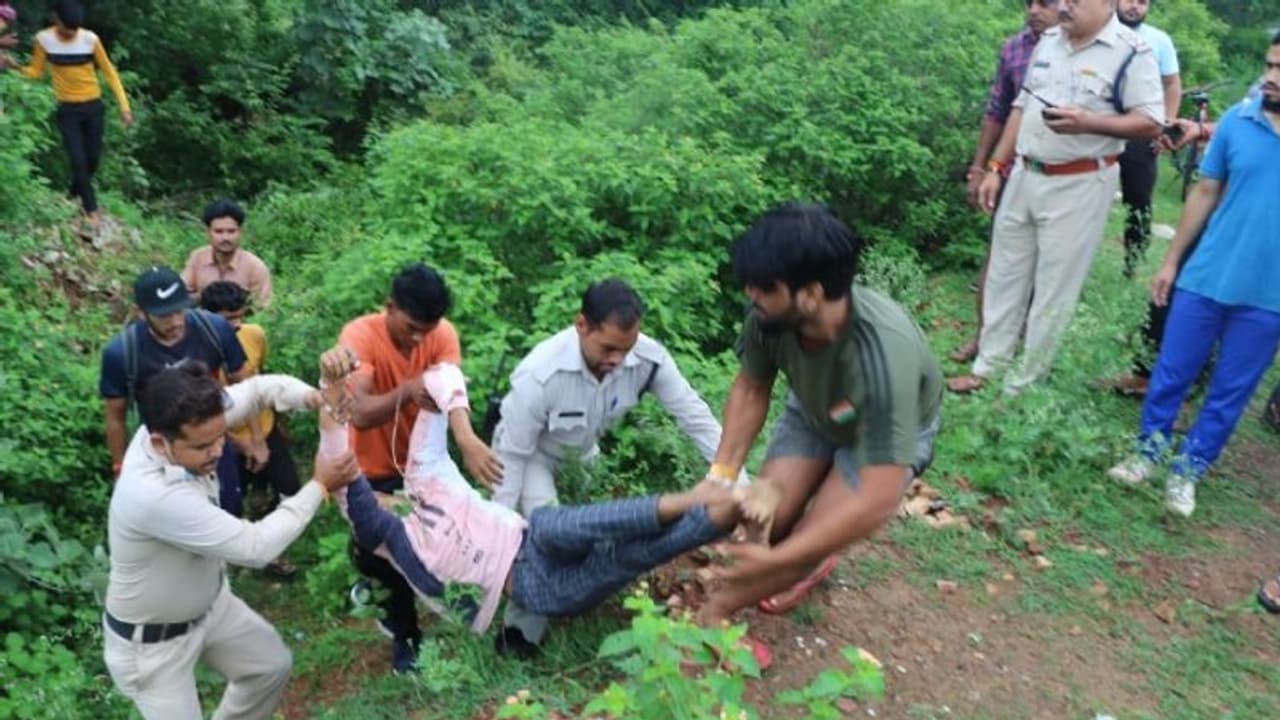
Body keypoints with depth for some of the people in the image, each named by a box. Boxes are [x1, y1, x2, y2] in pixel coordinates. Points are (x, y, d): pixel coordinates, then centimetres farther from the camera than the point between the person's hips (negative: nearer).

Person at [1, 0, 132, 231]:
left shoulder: (90, 39, -10)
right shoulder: (43, 39, -8)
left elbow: (109, 72, -3)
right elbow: (36, 72, 0)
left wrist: (124, 105, -7)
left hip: (93, 107, 1)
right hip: (68, 110, -1)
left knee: (93, 159, 10)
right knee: (78, 160, -7)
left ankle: (76, 194, 36)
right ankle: (91, 209, 6)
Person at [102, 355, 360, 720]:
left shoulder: (186, 427, -21)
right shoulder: (154, 495, -42)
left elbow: (257, 388, -9)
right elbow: (255, 547, -35)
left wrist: (312, 396, -30)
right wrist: (319, 486, -27)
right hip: (152, 642, -8)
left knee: (273, 666, 20)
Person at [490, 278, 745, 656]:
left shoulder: (649, 358, -32)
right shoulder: (540, 375, -40)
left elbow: (697, 418, -20)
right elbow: (511, 458, -27)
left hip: (583, 450, 5)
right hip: (531, 453, -5)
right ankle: (521, 631, 3)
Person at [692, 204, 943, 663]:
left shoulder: (882, 358, -46)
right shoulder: (771, 315, -32)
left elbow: (878, 501, -42)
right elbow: (751, 388, -10)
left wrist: (774, 563, -38)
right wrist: (721, 474, -19)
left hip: (893, 430, -3)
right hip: (813, 410, 4)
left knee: (810, 538, -15)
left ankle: (716, 608, 11)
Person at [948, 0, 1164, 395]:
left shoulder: (1131, 52, -10)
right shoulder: (1049, 41, 9)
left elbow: (1151, 123, -14)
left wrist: (1088, 122, -26)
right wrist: (996, 168, 11)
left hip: (1078, 186, -6)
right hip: (1024, 176, 6)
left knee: (1053, 288, 2)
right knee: (1004, 276, 12)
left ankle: (1023, 383, 13)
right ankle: (988, 366, 24)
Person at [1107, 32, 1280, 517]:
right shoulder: (1237, 121, -2)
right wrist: (1171, 260, 6)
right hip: (1205, 278, 1)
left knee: (1229, 392, 9)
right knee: (1172, 371, 10)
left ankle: (1187, 471, 24)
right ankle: (1149, 450, 28)